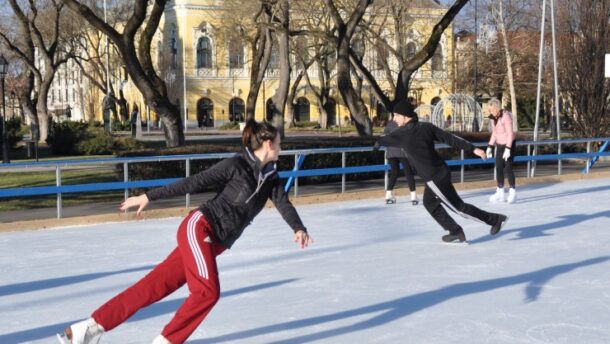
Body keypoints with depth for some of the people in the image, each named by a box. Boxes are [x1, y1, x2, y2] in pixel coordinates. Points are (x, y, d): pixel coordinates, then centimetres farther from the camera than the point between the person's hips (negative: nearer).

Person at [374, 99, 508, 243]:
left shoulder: (403, 134, -17)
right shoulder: (426, 127, 2)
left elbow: (385, 140, 3)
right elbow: (450, 138, -1)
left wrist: (378, 142, 27)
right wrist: (473, 149, -2)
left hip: (434, 178, -8)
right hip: (441, 172, 8)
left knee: (459, 207, 4)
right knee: (429, 202, 24)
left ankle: (495, 219, 12)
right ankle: (455, 231, 30)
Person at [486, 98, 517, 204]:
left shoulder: (506, 116, -20)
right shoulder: (492, 117, 2)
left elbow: (510, 133, -21)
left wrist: (508, 149, -26)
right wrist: (490, 147, 6)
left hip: (509, 144, -7)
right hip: (500, 145, 7)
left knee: (508, 168, -9)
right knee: (499, 168, 4)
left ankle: (512, 192, 2)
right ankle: (500, 193, 9)